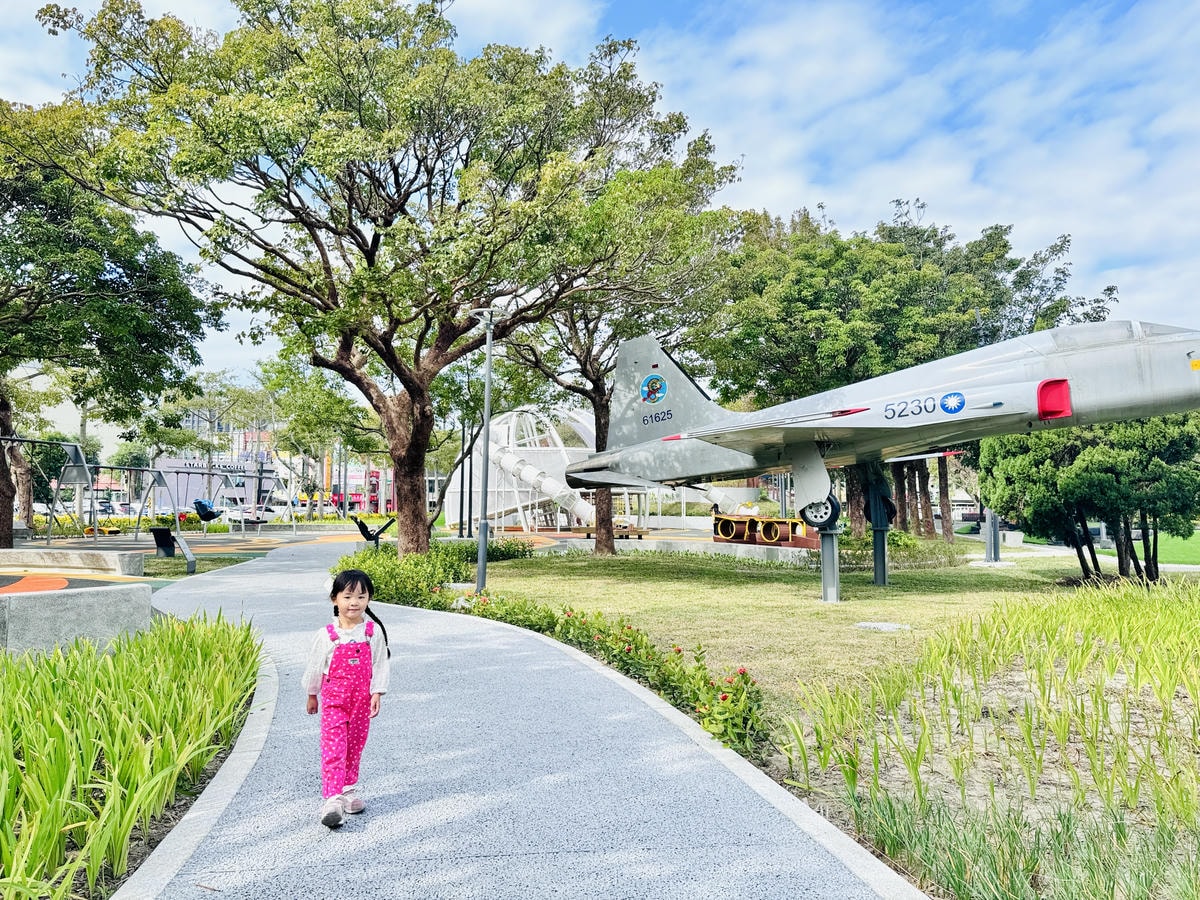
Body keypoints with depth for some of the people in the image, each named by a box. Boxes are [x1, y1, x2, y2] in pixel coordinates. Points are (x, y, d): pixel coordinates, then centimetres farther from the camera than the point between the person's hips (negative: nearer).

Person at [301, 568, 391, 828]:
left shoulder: (374, 631, -7)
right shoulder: (327, 635, -9)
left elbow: (380, 665, -3)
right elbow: (314, 666, 3)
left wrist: (377, 693, -8)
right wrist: (311, 695, 11)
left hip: (362, 699, 2)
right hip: (333, 699, -2)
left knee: (355, 746, 14)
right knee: (333, 748, -8)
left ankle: (349, 788, 32)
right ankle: (332, 799, -9)